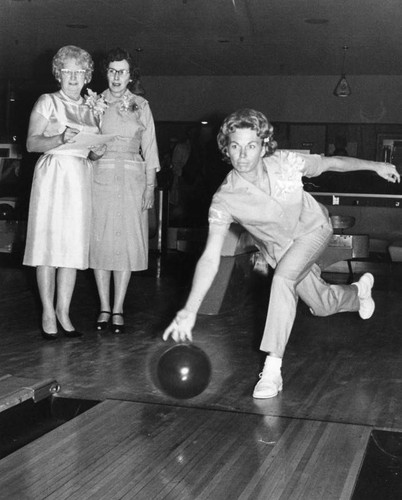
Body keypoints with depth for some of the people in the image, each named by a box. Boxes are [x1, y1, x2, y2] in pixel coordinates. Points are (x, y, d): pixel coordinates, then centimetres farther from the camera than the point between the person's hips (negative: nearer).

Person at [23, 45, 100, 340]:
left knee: (74, 245, 0)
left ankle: (63, 313, 6)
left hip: (81, 180, 4)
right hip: (52, 175, -4)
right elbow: (32, 143, -5)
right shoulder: (47, 102, 3)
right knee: (48, 242, -5)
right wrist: (61, 139, -19)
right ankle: (48, 313, 1)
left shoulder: (90, 109, 17)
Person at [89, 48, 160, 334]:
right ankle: (104, 308, 7)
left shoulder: (141, 105, 9)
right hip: (100, 176, 0)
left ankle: (118, 309, 3)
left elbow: (149, 148, 8)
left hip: (132, 177, 0)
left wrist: (150, 186, 3)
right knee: (100, 240, -2)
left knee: (127, 242, -3)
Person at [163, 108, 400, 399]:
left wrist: (375, 166, 0)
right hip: (278, 244, 2)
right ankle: (359, 291, 52)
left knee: (283, 277, -29)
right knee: (322, 306, 14)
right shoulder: (224, 200, -32)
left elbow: (331, 163, -9)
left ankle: (272, 369, -22)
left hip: (313, 228, -2)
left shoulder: (285, 163, -29)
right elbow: (211, 257, -37)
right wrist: (190, 311, -47)